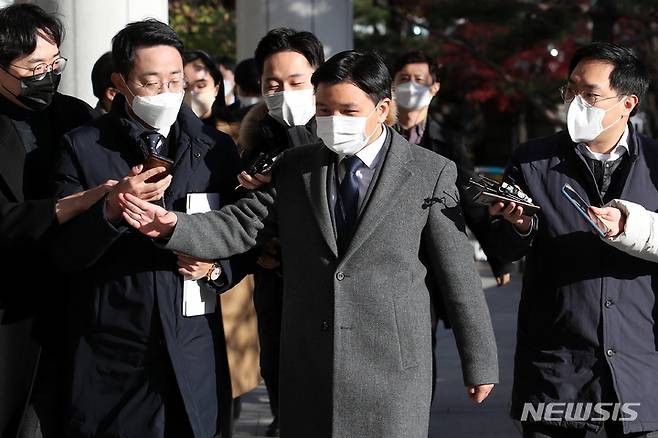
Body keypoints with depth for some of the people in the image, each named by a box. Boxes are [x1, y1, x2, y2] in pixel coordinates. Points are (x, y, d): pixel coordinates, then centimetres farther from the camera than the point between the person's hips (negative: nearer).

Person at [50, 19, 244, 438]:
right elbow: (65, 253, -6)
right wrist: (111, 209, -23)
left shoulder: (217, 148, 7)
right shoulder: (82, 147, 0)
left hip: (195, 352, 2)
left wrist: (217, 268, -8)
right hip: (112, 353, -2)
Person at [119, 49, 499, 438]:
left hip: (393, 375, -3)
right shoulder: (294, 169, 8)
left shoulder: (431, 174, -2)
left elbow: (459, 275, -1)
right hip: (307, 372, 3)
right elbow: (238, 228, 0)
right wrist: (172, 226, -19)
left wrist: (480, 364, 1)